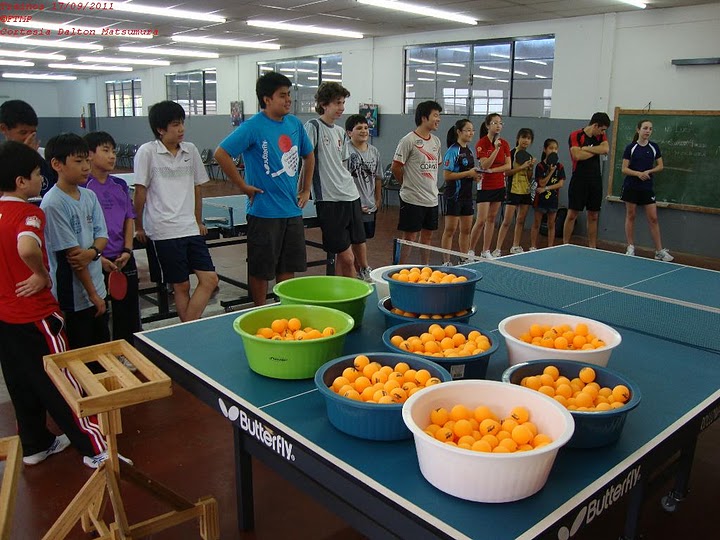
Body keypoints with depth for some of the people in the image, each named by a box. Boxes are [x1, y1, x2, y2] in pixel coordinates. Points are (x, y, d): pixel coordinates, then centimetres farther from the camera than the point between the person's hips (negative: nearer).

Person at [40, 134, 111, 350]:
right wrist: (93, 295, -14)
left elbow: (102, 234, 5)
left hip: (97, 292, 7)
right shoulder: (53, 204, -17)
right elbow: (71, 254, -17)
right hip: (73, 299, -7)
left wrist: (92, 252, -19)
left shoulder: (89, 196, 5)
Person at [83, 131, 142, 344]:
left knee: (128, 309, 12)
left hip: (123, 259, 5)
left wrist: (127, 250, -2)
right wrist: (97, 257, -15)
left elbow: (129, 220, 10)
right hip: (97, 261, -5)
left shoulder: (120, 186, 9)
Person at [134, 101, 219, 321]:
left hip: (190, 228, 5)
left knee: (210, 279, -3)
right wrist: (139, 227, 2)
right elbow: (140, 191, -2)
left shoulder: (190, 150, 8)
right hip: (164, 231, -5)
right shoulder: (147, 152, -5)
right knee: (181, 286, 2)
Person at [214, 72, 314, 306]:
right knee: (261, 269, 6)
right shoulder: (253, 126, -12)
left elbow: (308, 155, 22)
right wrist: (244, 186, -15)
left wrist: (306, 189, 15)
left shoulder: (295, 124, 8)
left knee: (288, 268, 15)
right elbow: (221, 154, -16)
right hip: (264, 211, -6)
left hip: (292, 209, 6)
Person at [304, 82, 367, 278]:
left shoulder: (340, 132, 16)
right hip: (329, 200, -7)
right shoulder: (313, 126, -6)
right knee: (347, 258, -6)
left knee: (342, 256, 11)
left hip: (351, 197, 7)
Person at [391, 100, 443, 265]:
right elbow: (396, 167, -10)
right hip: (412, 199, -7)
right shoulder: (409, 140, -12)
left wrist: (430, 184, 13)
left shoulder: (436, 141, 11)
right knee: (410, 237, -2)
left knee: (427, 235, 13)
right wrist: (408, 183, 1)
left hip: (432, 198, 7)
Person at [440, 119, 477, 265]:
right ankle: (446, 262, 5)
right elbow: (447, 175, -18)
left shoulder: (469, 151, 13)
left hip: (467, 195, 8)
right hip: (454, 195, -8)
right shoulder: (453, 151, -12)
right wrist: (468, 173, -19)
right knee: (450, 230, -2)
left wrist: (475, 175, 1)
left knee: (466, 229, 12)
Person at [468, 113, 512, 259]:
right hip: (485, 186, -5)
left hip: (499, 186, 6)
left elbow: (508, 166, -1)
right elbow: (485, 165, -19)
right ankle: (470, 250, 5)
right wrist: (496, 148, -25)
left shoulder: (504, 143, 5)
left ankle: (486, 251, 15)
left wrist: (492, 170, -12)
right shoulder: (481, 143, -10)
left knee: (491, 219, 9)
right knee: (481, 220, -9)